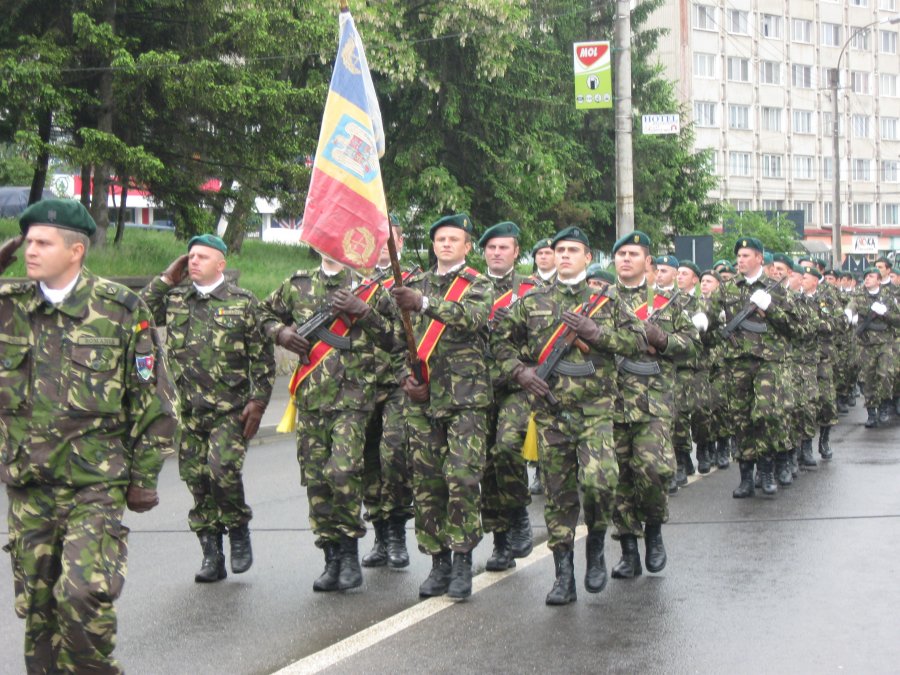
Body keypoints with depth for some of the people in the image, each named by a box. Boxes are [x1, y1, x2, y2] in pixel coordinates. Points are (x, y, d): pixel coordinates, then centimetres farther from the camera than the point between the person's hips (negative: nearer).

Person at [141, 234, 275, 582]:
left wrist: (258, 401, -6)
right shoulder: (174, 299, 11)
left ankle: (239, 530, 7)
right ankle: (212, 555, 13)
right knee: (196, 480, 4)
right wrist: (166, 279, 3)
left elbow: (263, 357, 2)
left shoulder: (243, 302, 2)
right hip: (187, 410, 4)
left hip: (230, 410, -4)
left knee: (223, 471, -19)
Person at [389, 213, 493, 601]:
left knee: (462, 478, -12)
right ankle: (438, 561, 12)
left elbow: (472, 317, -20)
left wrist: (424, 303, -34)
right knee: (426, 482, 3)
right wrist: (406, 375, 3)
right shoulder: (415, 284, 17)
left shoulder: (478, 285, 3)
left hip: (465, 396, -4)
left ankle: (463, 562, -4)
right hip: (422, 398, 4)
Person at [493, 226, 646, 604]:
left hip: (595, 408, -2)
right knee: (558, 492, 3)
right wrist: (519, 371, -1)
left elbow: (638, 342, 4)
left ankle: (596, 546, 8)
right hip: (549, 410, 2)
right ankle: (564, 576, 10)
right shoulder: (532, 302, 11)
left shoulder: (606, 300, 8)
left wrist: (597, 333, -9)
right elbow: (501, 340, 16)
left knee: (599, 480, -20)